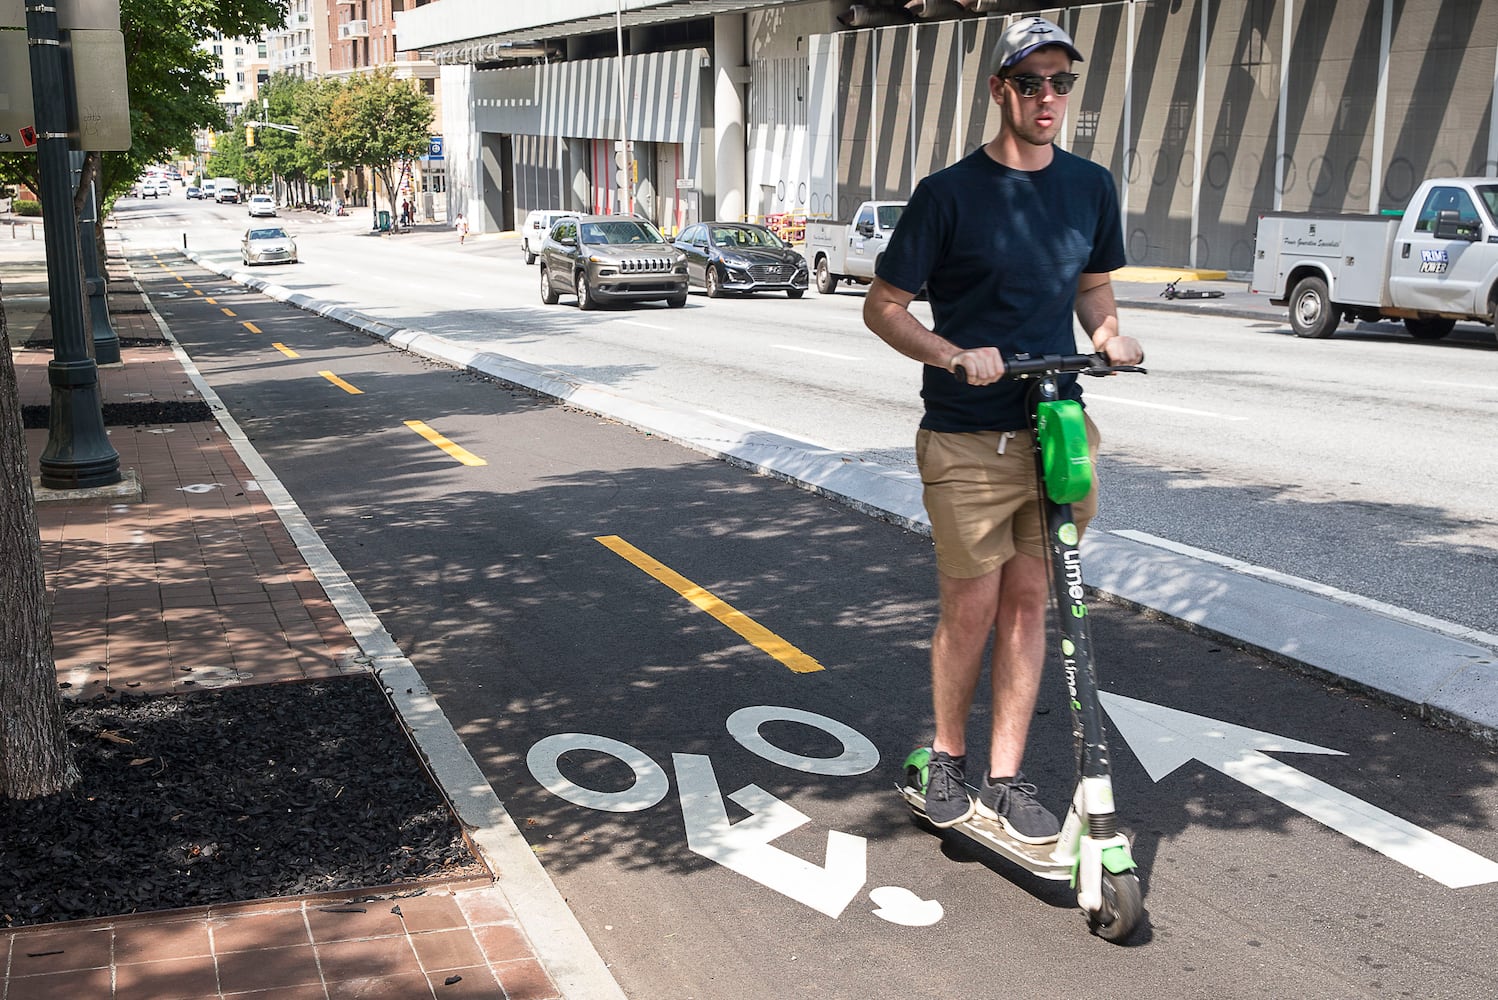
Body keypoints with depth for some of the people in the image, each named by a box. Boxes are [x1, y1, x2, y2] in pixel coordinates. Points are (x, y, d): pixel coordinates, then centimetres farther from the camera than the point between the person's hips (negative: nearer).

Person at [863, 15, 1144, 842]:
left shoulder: (1090, 187, 7)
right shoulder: (949, 193, -7)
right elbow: (883, 306, -3)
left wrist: (1110, 337, -2)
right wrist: (954, 356, -20)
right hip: (968, 440, -4)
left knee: (1027, 602, 8)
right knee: (970, 611, 1)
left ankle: (1006, 780, 19)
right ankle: (946, 758, 25)